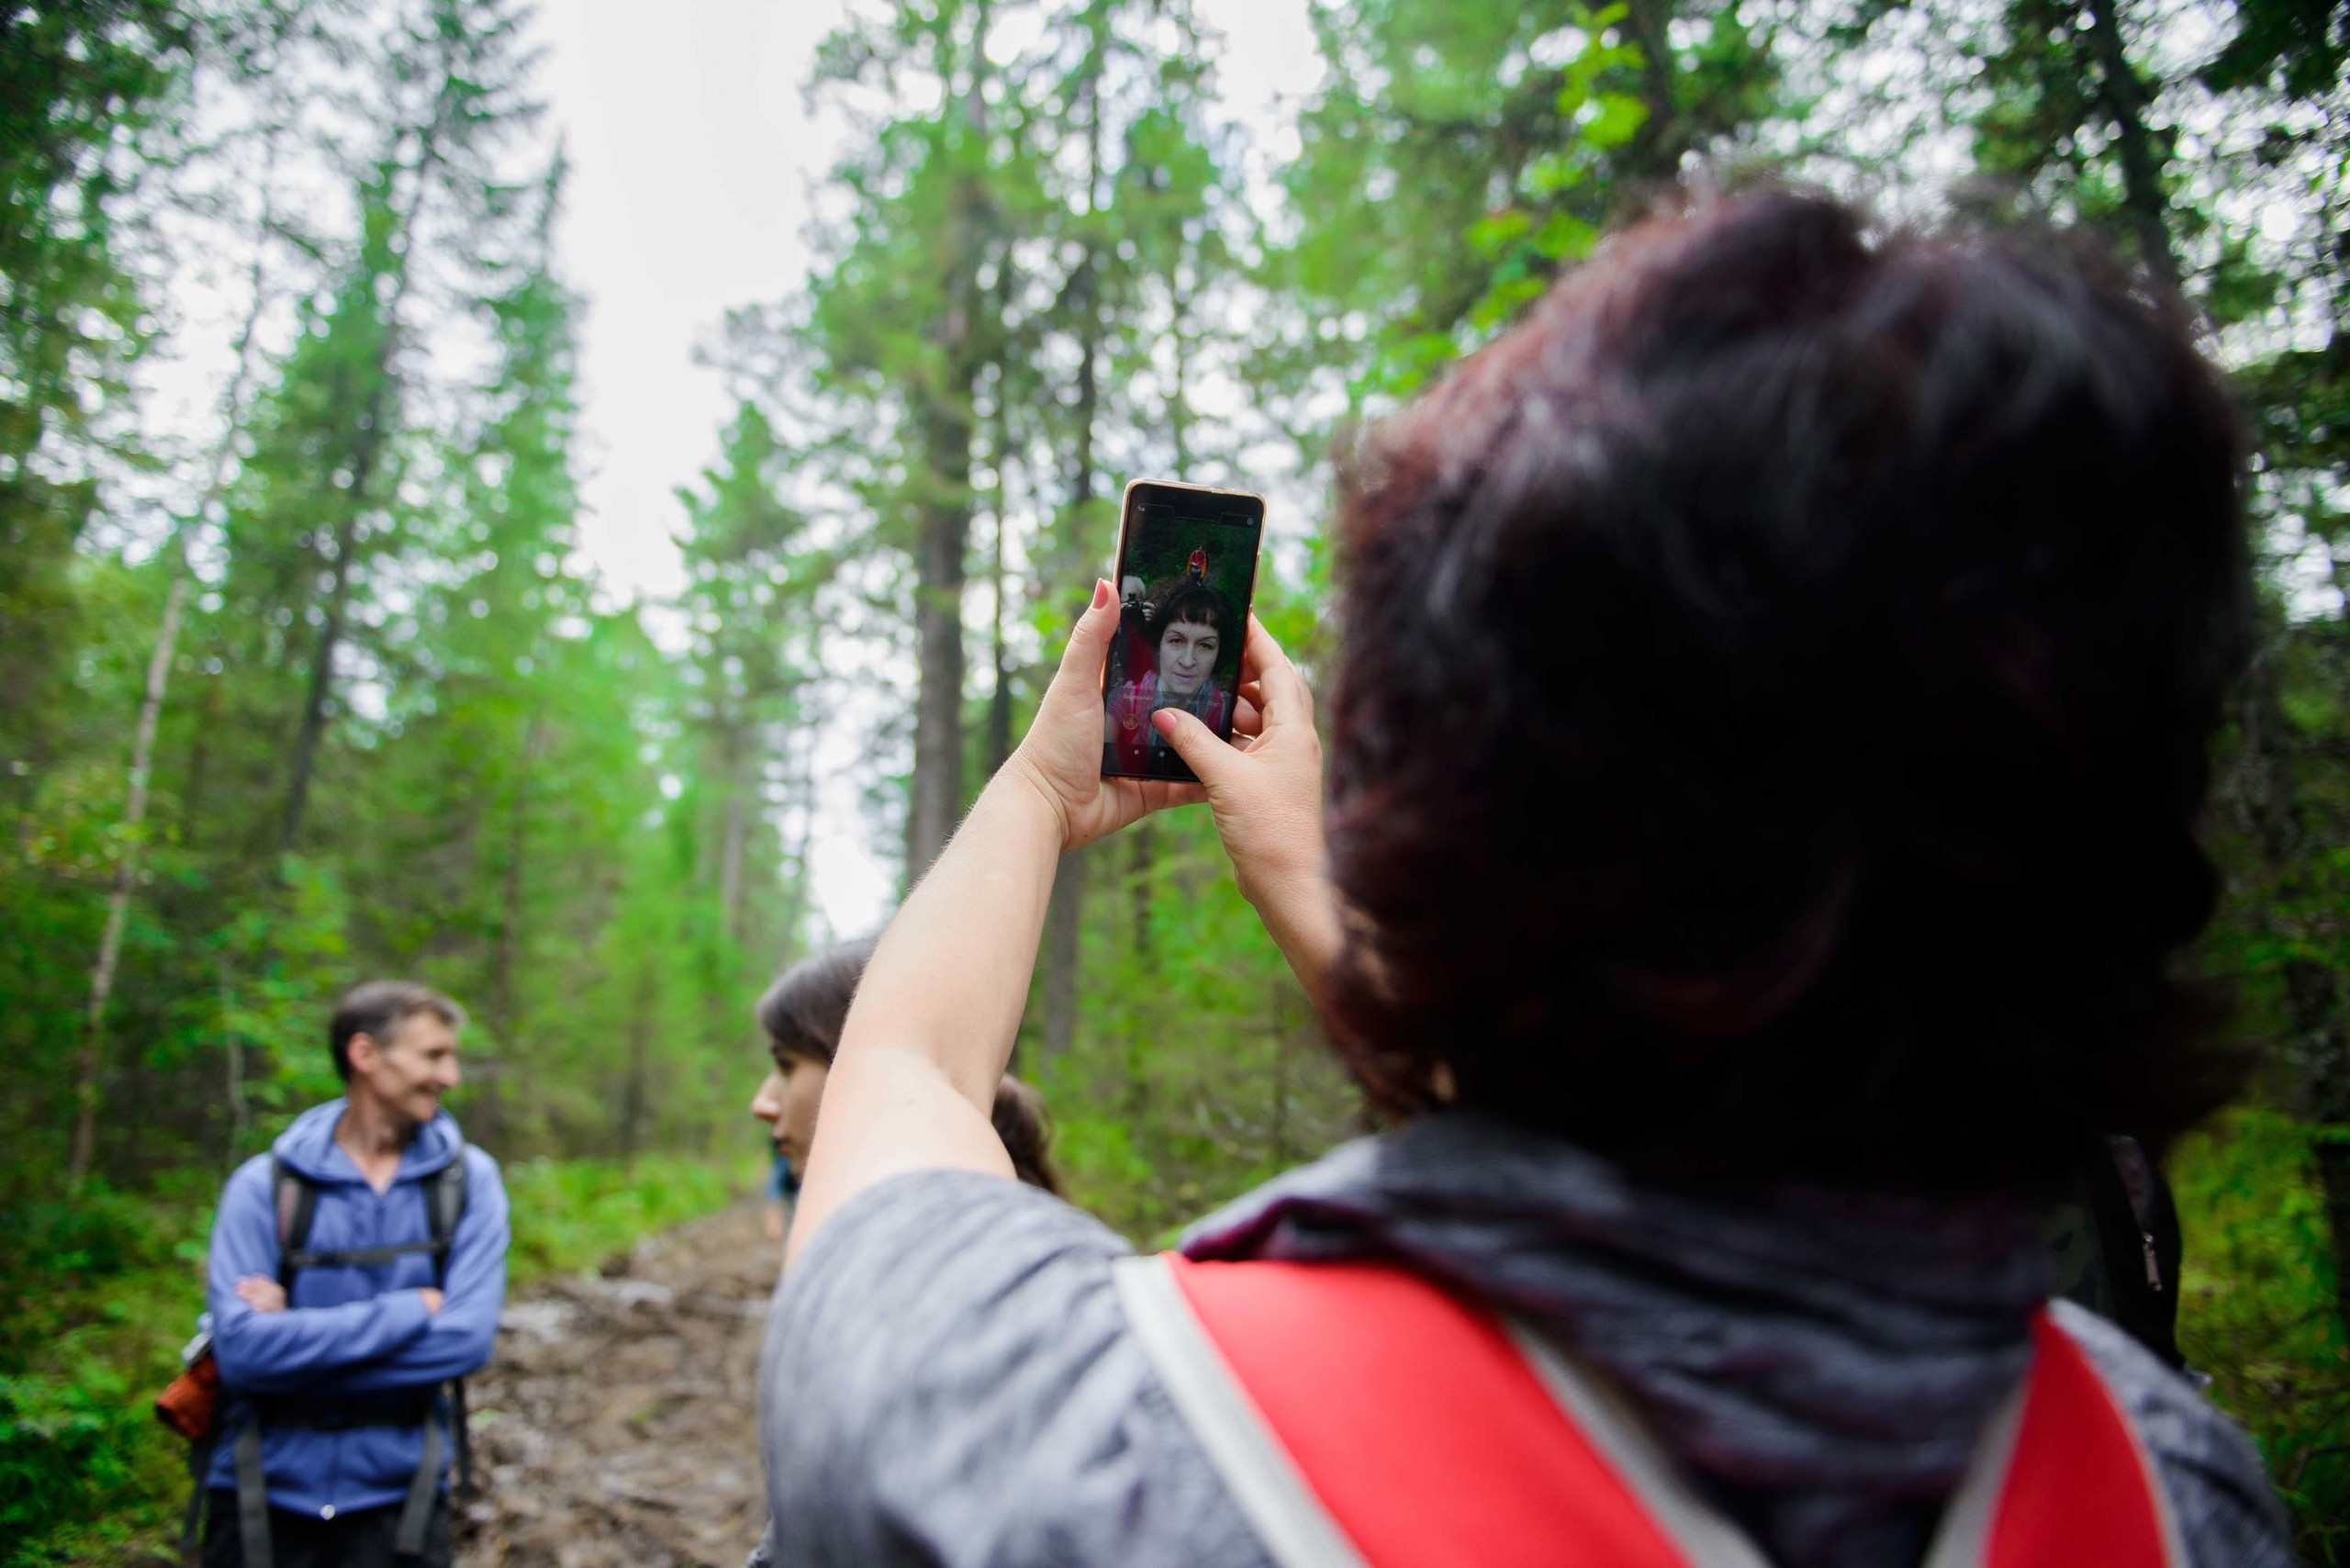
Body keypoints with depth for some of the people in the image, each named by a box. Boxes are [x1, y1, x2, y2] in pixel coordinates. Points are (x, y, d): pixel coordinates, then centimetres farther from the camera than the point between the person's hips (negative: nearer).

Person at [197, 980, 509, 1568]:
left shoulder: (468, 1179, -2)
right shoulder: (265, 1184, -5)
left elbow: (468, 1338, -12)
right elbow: (240, 1347, -16)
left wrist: (300, 1339, -15)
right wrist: (411, 1310, -16)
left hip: (396, 1499, 1)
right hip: (263, 1500, 0)